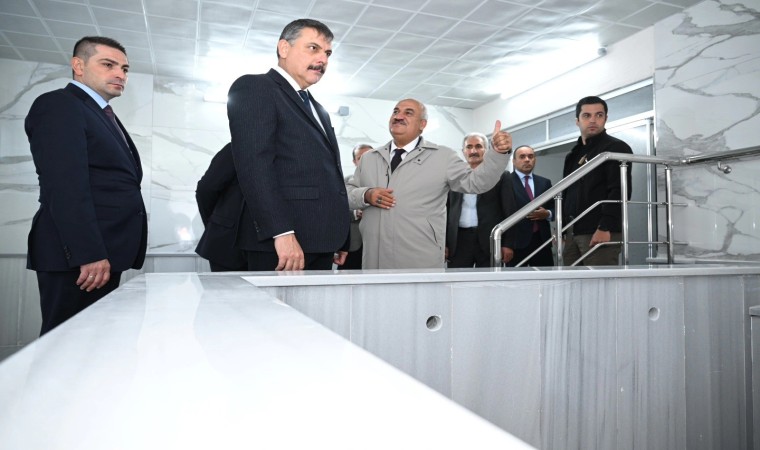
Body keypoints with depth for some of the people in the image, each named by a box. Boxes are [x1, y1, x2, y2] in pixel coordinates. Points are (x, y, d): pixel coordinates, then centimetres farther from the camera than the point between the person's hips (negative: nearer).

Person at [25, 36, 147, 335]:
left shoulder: (103, 116, 23)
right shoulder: (58, 106, -5)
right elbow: (65, 188, -17)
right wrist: (88, 253, -23)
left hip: (102, 254, 9)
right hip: (79, 257, -9)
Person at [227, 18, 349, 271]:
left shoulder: (317, 109, 25)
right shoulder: (254, 88, -2)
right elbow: (253, 163, -16)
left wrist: (340, 239, 16)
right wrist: (282, 232, -24)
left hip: (320, 241, 8)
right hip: (281, 241, -8)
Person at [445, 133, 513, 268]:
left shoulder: (501, 175, 5)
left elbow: (509, 211, 1)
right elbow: (447, 211, 12)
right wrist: (444, 242, 5)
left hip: (489, 240, -2)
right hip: (458, 240, 2)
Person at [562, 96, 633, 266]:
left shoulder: (616, 148, 0)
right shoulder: (573, 155, 22)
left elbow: (619, 192, -12)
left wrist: (605, 228, -21)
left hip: (600, 232, -7)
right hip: (572, 233, 7)